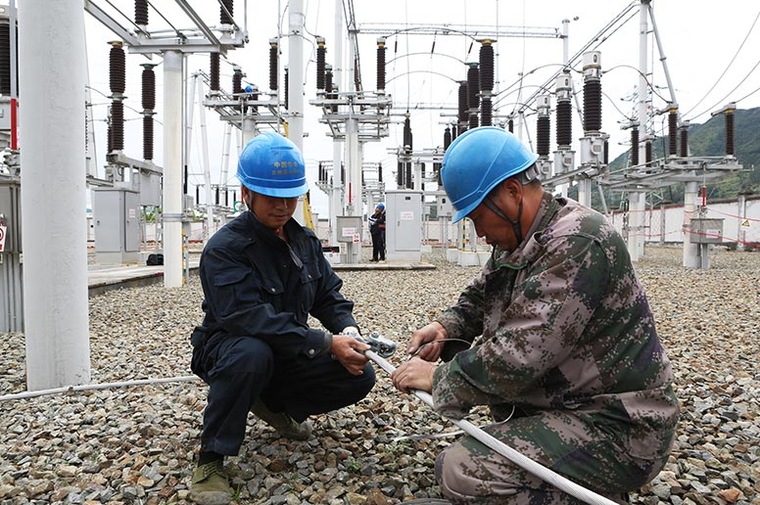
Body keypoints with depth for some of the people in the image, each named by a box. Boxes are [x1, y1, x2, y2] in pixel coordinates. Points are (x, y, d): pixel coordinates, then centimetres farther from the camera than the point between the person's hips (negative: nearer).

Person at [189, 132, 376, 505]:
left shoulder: (305, 241, 3)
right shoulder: (224, 248, -21)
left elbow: (328, 295, 5)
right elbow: (249, 317, -33)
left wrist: (347, 329, -18)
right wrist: (326, 344, -36)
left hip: (288, 355, 6)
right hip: (230, 349, -6)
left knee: (360, 376, -12)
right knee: (252, 354, -41)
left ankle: (274, 404, 14)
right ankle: (211, 459, -17)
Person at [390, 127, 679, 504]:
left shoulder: (578, 244, -24)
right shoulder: (517, 238, 6)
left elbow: (517, 357, -29)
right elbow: (478, 300, 18)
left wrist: (439, 378, -16)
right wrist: (445, 327, -2)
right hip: (565, 399, 10)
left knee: (459, 471, -23)